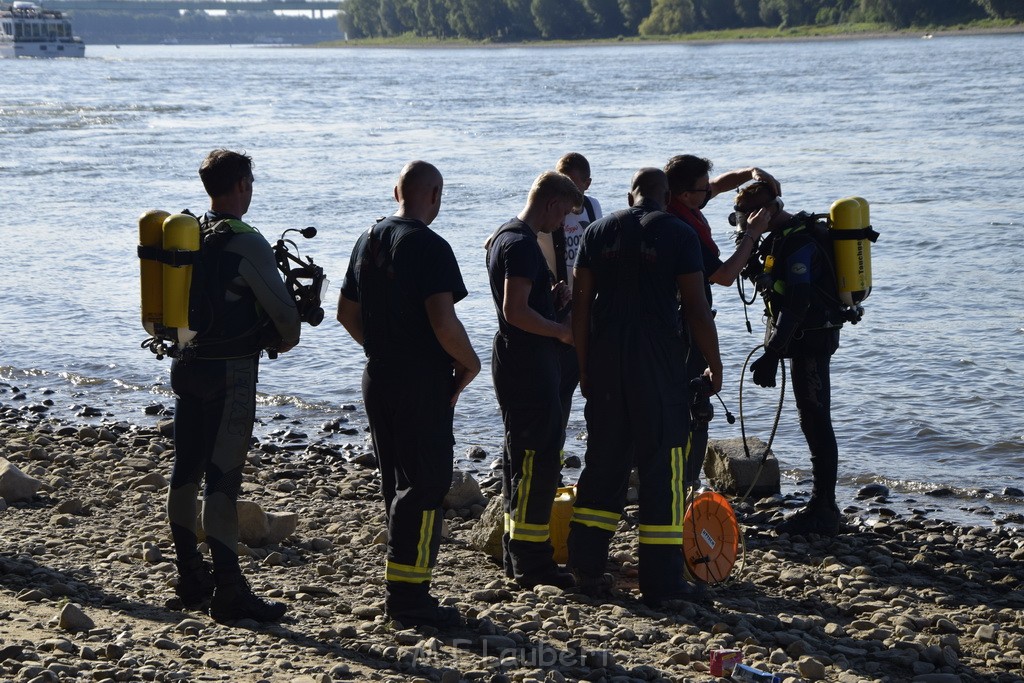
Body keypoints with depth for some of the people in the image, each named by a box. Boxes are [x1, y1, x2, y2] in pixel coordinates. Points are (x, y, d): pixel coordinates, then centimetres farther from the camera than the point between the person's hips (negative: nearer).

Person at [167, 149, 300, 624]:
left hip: (186, 365, 7)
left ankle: (190, 578, 23)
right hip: (230, 370, -7)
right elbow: (283, 309, -15)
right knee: (223, 477, -7)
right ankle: (228, 592, -5)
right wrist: (286, 339, 5)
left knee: (185, 471, 13)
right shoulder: (245, 242, -15)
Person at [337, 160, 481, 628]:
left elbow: (346, 313, 18)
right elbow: (443, 321, -23)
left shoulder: (368, 240, 10)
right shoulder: (429, 247, -15)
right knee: (426, 483, -4)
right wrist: (469, 362, -8)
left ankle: (402, 587, 22)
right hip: (422, 381, -8)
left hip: (377, 378, 8)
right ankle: (407, 593, -5)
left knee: (397, 483, 16)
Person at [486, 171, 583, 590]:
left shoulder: (504, 237, 16)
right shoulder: (523, 245, -17)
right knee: (539, 462, -8)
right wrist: (563, 331, -13)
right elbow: (516, 311, -24)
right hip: (529, 365, -11)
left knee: (521, 459, 16)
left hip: (514, 362, 11)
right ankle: (532, 563, -5)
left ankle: (517, 554, 22)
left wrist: (551, 298, 9)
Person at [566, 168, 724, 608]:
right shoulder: (679, 235, -4)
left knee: (604, 461, 14)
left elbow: (580, 305, 7)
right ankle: (661, 580, 1)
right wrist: (714, 365, 4)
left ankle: (587, 568, 15)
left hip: (605, 363, 4)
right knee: (662, 468, 0)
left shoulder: (597, 232, 7)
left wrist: (584, 368, 14)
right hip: (659, 365, -4)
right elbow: (696, 309, -6)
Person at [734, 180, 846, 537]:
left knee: (815, 421, -8)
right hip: (805, 339, 11)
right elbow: (771, 284, 20)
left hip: (811, 340, -11)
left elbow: (796, 304, -26)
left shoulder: (799, 242, -19)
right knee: (813, 421, 14)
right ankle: (823, 507, 21)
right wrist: (752, 256, 3)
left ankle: (824, 510, -5)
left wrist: (771, 354, -28)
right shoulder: (784, 236, 14)